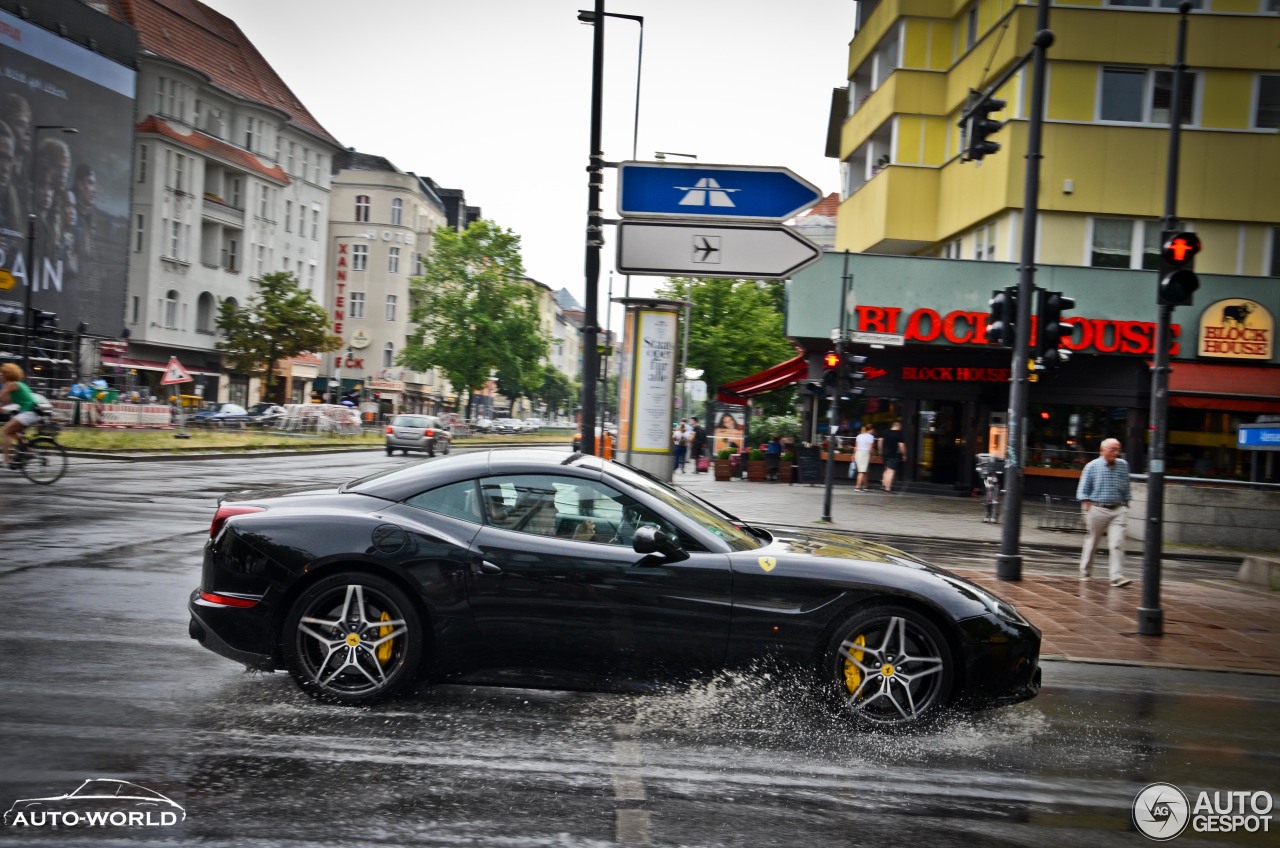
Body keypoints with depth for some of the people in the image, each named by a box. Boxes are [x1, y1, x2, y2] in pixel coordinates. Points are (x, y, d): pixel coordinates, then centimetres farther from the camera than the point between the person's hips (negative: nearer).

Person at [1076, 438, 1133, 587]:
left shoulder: (1123, 465, 8)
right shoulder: (1092, 466, -1)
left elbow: (1126, 489, 17)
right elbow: (1083, 491, 2)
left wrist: (1126, 506, 13)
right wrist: (1087, 508, -6)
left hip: (1118, 510, 2)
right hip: (1098, 509, -2)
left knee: (1118, 543, -11)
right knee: (1092, 542, 9)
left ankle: (1117, 577, -14)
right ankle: (1084, 572, 26)